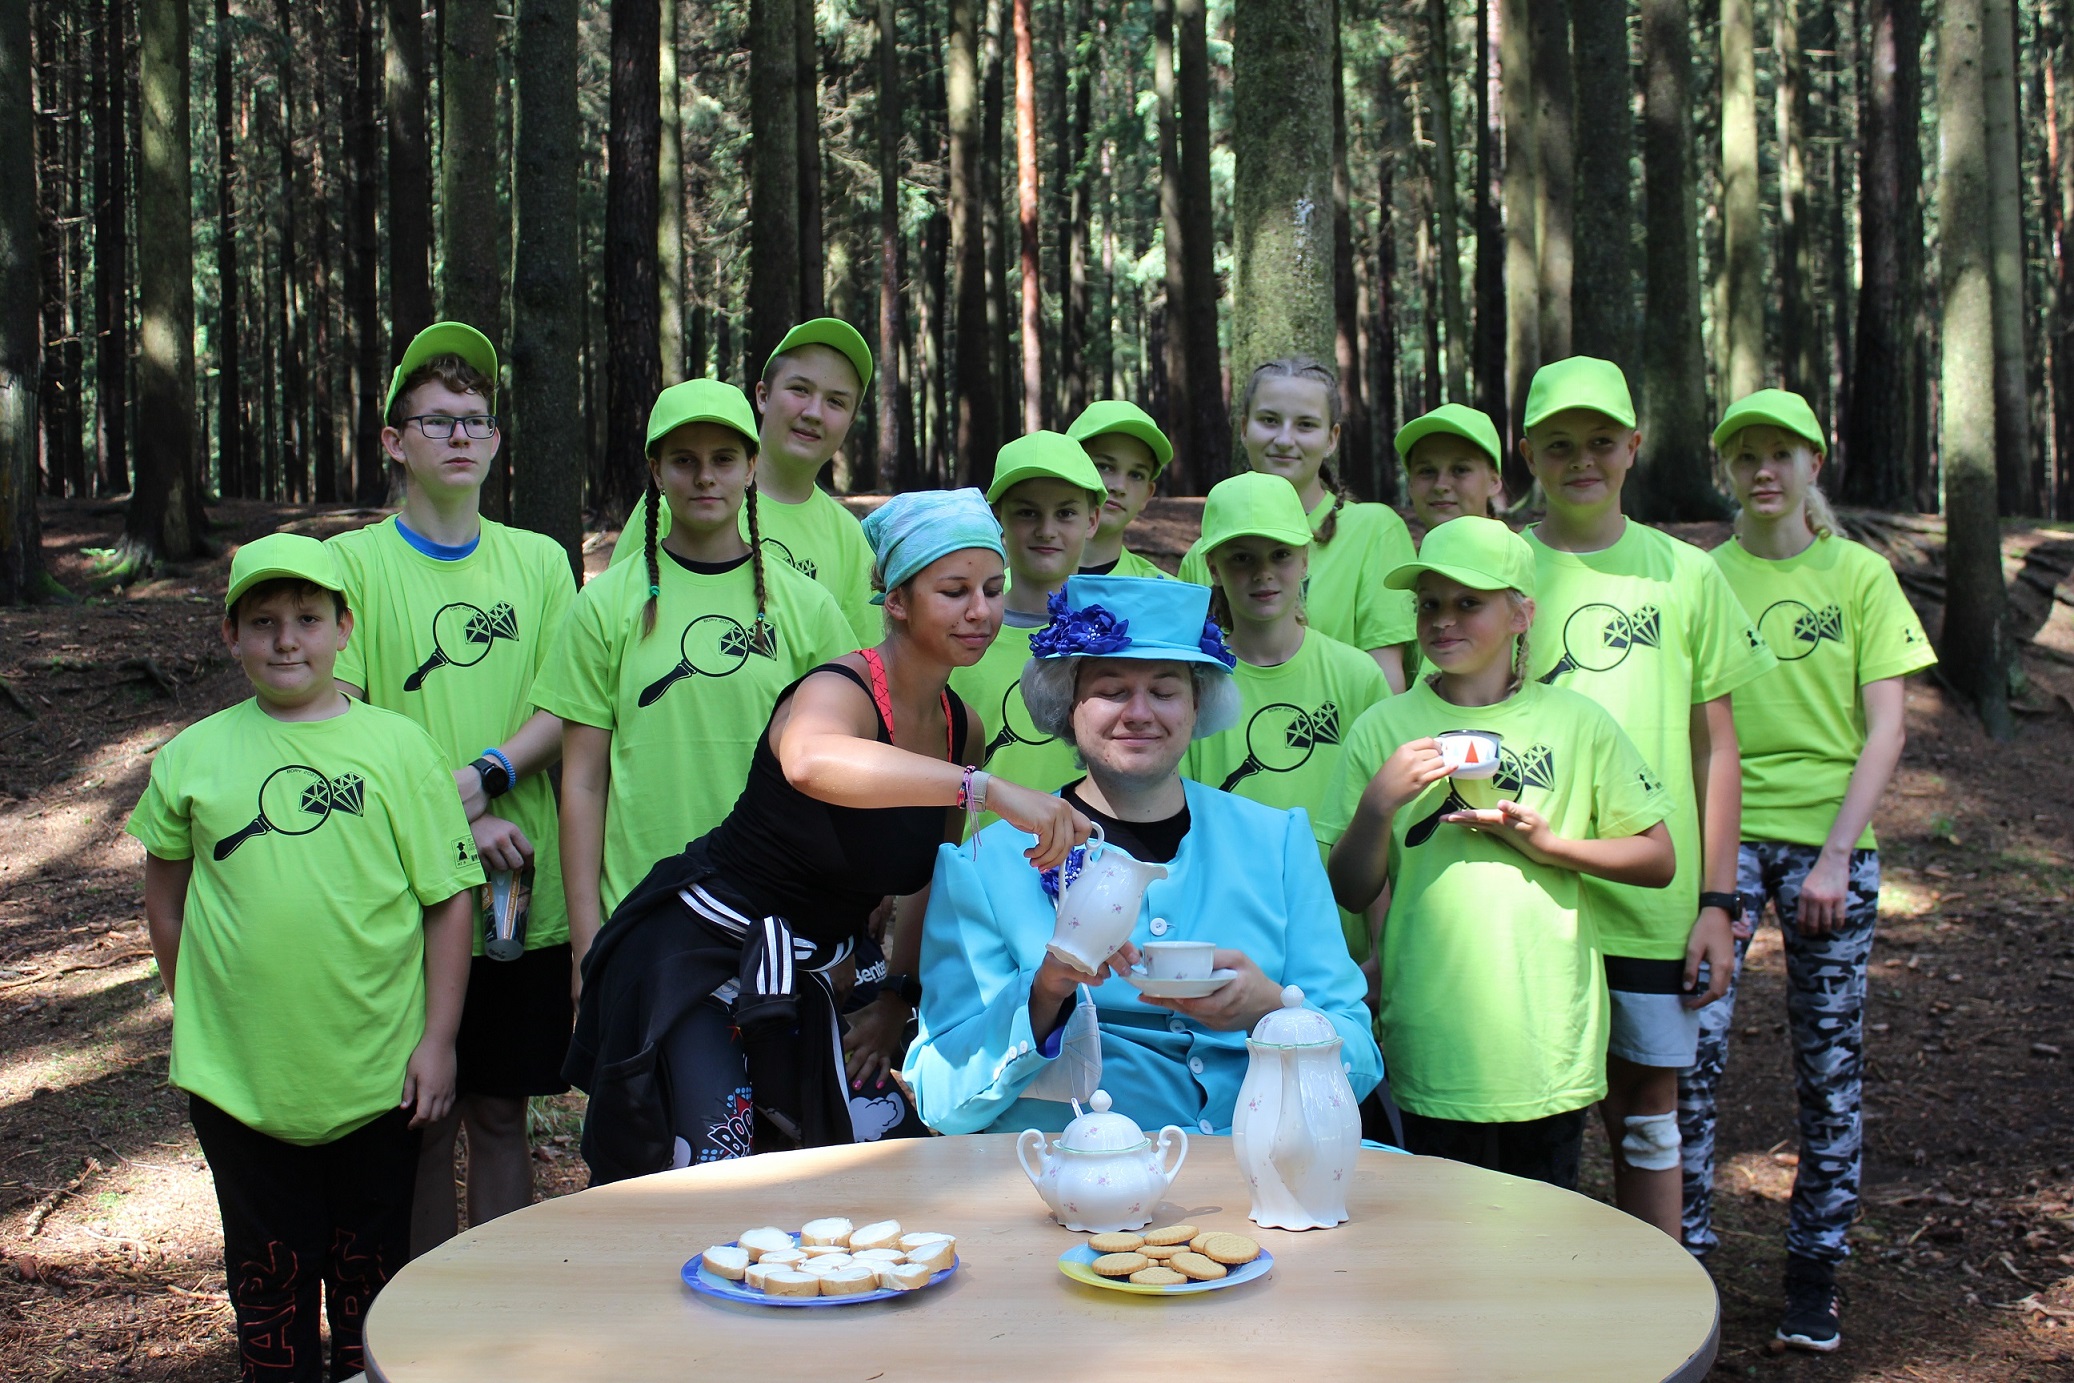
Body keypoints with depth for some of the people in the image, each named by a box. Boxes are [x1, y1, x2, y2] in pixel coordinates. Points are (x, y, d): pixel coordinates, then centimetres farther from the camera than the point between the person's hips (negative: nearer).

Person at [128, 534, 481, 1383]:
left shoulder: (397, 746, -3)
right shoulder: (194, 756, 2)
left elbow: (450, 898, -2)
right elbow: (164, 887, 15)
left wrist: (439, 1039, -5)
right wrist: (195, 1008, 11)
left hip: (379, 1077, -1)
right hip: (239, 1077, 1)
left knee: (372, 1269, 14)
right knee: (268, 1277, 13)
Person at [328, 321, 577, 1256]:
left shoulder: (539, 561, 11)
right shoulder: (352, 562, 1)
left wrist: (485, 774, -14)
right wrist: (454, 825, -14)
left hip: (525, 890, 2)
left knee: (500, 1113, 10)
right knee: (424, 1121, 5)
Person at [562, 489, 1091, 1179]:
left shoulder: (963, 728, 4)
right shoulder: (841, 690, -20)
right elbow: (810, 761, -47)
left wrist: (895, 997, 10)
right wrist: (987, 787, -53)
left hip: (800, 978, 8)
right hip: (698, 947, -8)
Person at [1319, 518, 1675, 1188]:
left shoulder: (1577, 723, 3)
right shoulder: (1385, 728, 1)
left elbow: (1657, 861, 6)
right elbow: (1351, 892, 2)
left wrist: (1544, 840, -7)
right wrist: (1378, 803, -15)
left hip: (1550, 1049, 1)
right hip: (1432, 1051, 0)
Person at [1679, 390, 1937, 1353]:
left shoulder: (1860, 575, 4)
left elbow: (1885, 730, 0)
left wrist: (1836, 856, -10)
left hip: (1828, 843, 0)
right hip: (1724, 837, 0)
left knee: (1830, 1063, 5)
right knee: (1692, 1048, -9)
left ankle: (1814, 1275, 17)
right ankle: (1686, 1259, 5)